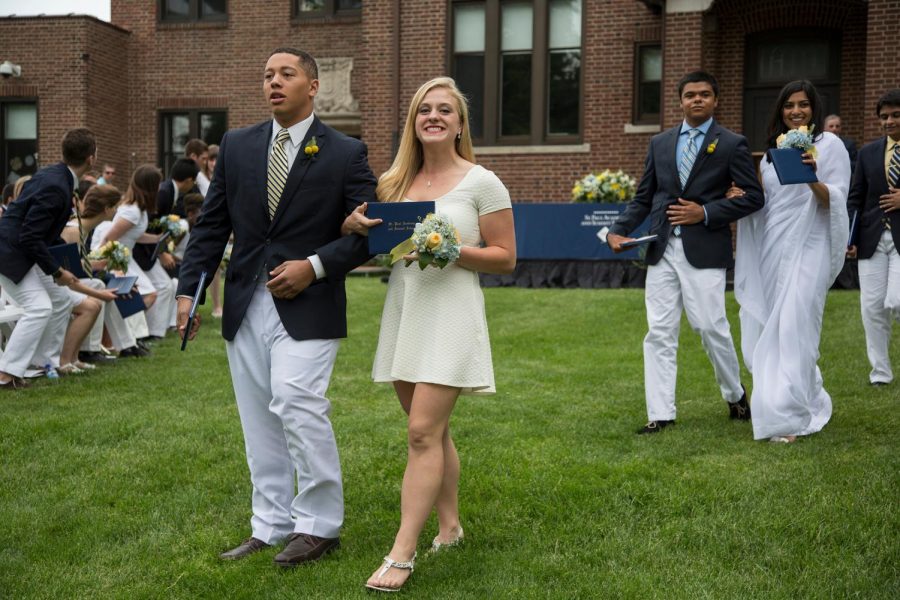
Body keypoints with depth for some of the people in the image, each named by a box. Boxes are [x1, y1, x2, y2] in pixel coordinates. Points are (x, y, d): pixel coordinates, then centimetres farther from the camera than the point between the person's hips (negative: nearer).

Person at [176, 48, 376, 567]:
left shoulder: (346, 153, 0)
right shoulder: (237, 146, 11)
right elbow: (211, 224, 11)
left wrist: (315, 265, -13)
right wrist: (189, 289, 3)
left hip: (308, 305, -5)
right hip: (245, 305, 5)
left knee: (297, 406, -15)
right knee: (260, 421, 9)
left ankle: (319, 525, 1)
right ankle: (271, 526, 21)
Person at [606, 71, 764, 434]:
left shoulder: (731, 144, 2)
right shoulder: (660, 143, 14)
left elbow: (753, 197, -2)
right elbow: (643, 197, 15)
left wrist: (706, 212, -11)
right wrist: (620, 231, 0)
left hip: (704, 250, -4)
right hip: (663, 250, 4)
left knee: (711, 327, -2)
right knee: (659, 333, 1)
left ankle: (735, 395, 25)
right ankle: (660, 415, 7)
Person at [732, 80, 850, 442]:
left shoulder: (829, 145, -2)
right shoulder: (774, 148, 15)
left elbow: (835, 201, -9)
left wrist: (812, 179, -28)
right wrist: (744, 197, 0)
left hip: (806, 249, -6)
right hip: (771, 250, 6)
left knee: (793, 329, -10)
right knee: (767, 330, 9)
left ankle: (788, 418, -4)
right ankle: (807, 399, 30)